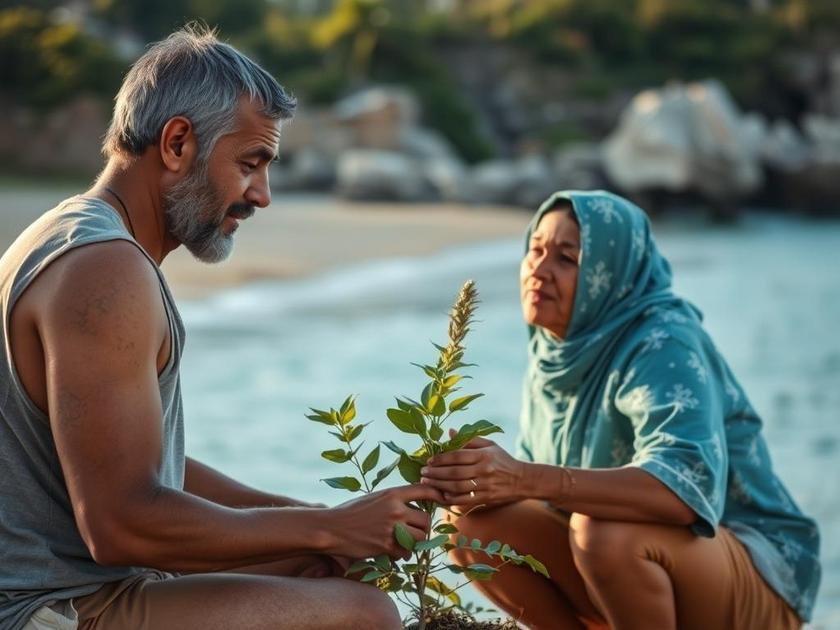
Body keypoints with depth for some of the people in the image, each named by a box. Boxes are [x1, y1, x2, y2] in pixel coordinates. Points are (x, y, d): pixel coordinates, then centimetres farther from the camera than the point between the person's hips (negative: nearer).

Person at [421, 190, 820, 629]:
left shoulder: (663, 345, -22)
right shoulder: (555, 347, 1)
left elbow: (688, 486, -37)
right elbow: (532, 471, 2)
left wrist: (527, 479, -46)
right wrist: (478, 476, -22)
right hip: (646, 574, 7)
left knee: (606, 529, -35)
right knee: (473, 522, -9)